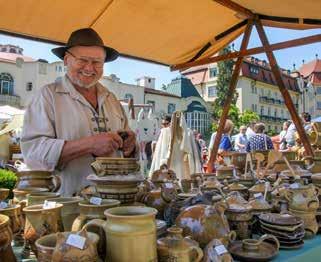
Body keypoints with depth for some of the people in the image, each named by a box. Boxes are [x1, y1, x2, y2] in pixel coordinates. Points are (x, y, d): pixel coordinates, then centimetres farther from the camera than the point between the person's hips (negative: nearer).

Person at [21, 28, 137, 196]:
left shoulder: (111, 99, 15)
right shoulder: (48, 95, 1)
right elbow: (32, 150, -11)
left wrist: (129, 146, 0)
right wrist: (88, 145, -19)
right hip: (67, 202, -3)